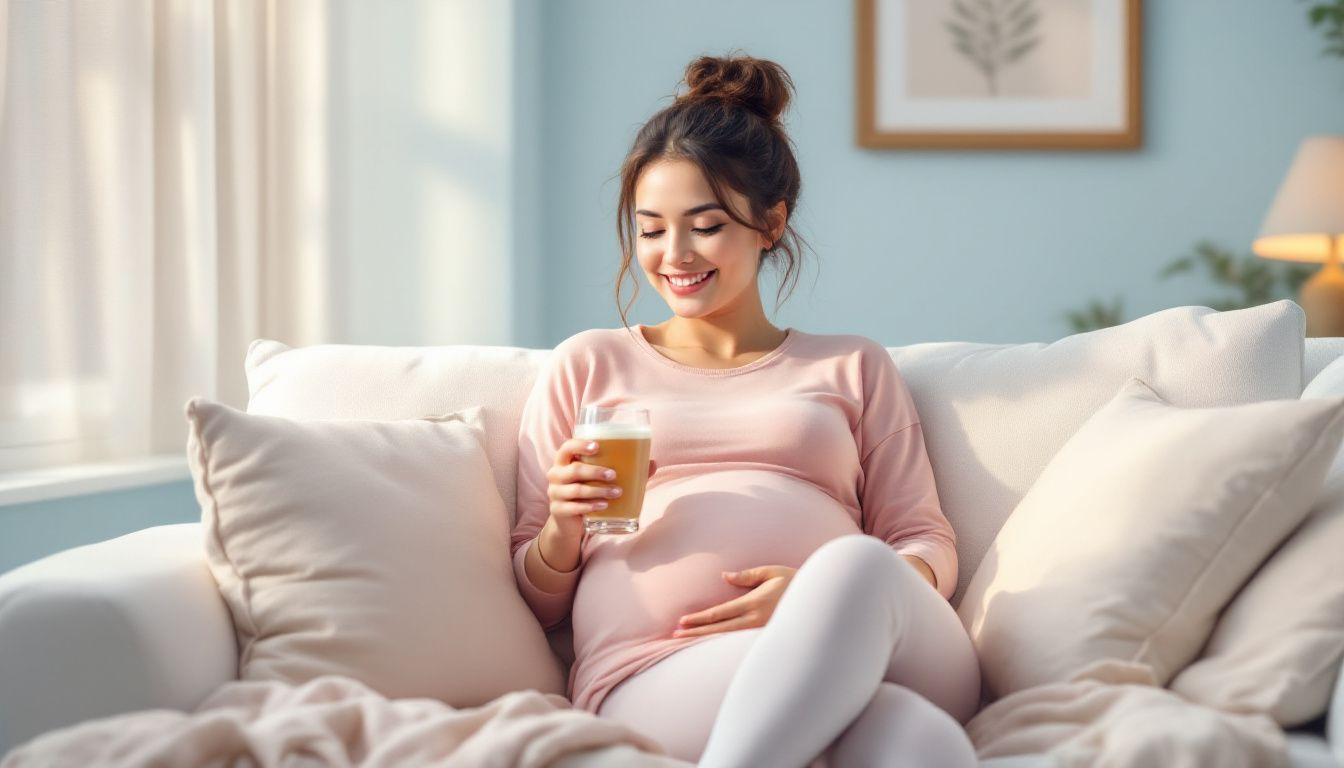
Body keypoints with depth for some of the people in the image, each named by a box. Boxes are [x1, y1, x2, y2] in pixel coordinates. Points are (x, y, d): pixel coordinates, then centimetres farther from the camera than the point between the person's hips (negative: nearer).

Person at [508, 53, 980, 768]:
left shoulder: (854, 368, 27)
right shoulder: (586, 365, 24)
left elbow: (926, 543, 15)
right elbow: (537, 602, 23)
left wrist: (833, 592, -8)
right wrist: (561, 535, -2)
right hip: (653, 680, -4)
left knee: (857, 564, -39)